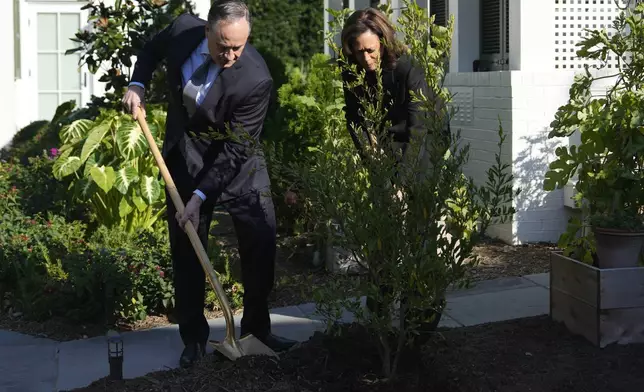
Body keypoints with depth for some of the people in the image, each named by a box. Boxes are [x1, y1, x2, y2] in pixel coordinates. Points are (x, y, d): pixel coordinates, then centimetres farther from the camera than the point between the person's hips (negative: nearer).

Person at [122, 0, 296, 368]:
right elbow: (152, 49, 9)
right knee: (186, 247, 4)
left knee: (261, 239, -5)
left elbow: (234, 150, -25)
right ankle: (194, 338, 16)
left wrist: (199, 197, -25)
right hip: (186, 156, 3)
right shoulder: (183, 30, -18)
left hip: (236, 159, -2)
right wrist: (138, 84, -6)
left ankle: (257, 327, 15)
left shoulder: (256, 79, -30)